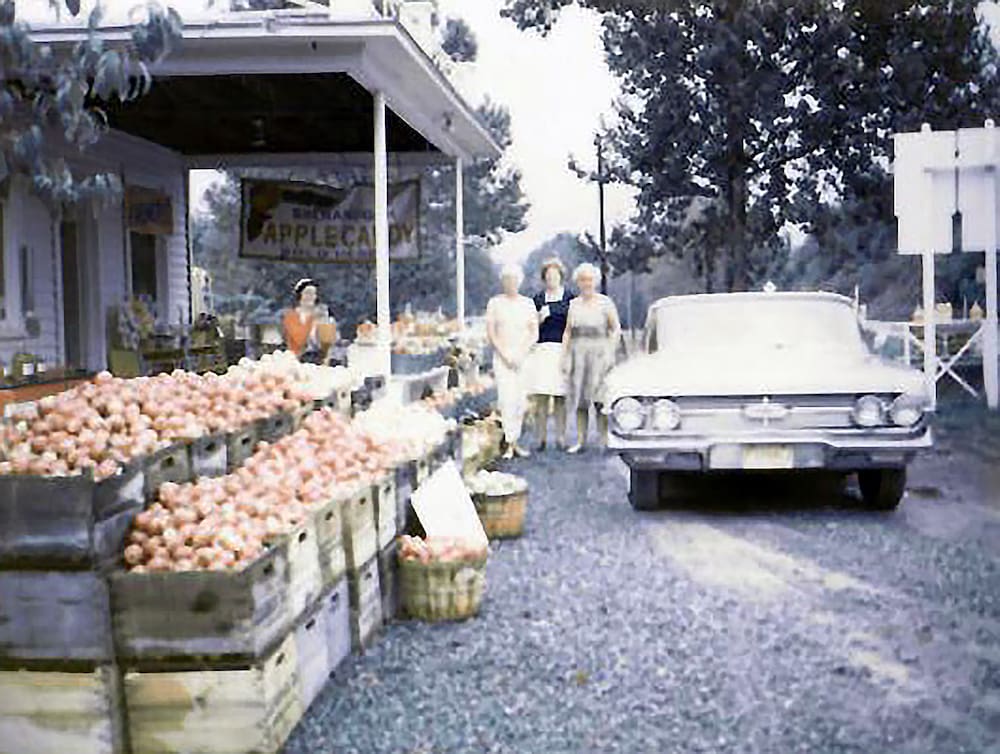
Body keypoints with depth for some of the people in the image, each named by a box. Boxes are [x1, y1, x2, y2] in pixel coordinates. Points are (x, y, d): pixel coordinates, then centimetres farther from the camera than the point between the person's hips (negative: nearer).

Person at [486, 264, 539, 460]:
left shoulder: (528, 303, 11)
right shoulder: (495, 303, 6)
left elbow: (534, 333, 7)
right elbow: (491, 333, 2)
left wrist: (521, 354, -6)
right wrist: (505, 355, -8)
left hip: (524, 357, 2)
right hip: (502, 357, -2)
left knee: (521, 401, 0)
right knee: (507, 399, -12)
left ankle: (515, 441, 10)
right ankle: (509, 445, -13)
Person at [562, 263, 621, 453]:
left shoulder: (605, 302, 4)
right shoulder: (574, 304, 13)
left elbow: (616, 329, 1)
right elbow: (567, 332, 14)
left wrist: (610, 352, -9)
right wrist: (565, 356, 7)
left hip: (599, 351, -4)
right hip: (578, 351, 4)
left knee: (599, 398, -9)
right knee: (579, 398, 3)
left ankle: (605, 439, -4)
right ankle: (581, 441, 7)